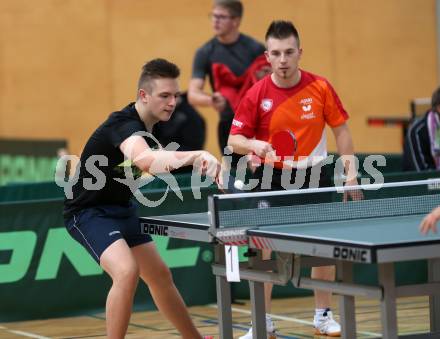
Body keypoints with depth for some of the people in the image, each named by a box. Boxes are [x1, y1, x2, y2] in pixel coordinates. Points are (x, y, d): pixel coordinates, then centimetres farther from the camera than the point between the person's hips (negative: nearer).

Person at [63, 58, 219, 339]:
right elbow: (143, 158, -52)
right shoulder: (124, 124, -28)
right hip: (90, 211, -10)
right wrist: (196, 156, -64)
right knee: (127, 271, -32)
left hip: (121, 209, 10)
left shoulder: (144, 124, 2)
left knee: (161, 276, 17)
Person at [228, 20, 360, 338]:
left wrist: (351, 171, -1)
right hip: (270, 177, -1)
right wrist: (253, 145, -28)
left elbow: (340, 129, 4)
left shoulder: (320, 88, -7)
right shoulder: (257, 95, -10)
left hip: (313, 174, 1)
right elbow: (235, 139, -6)